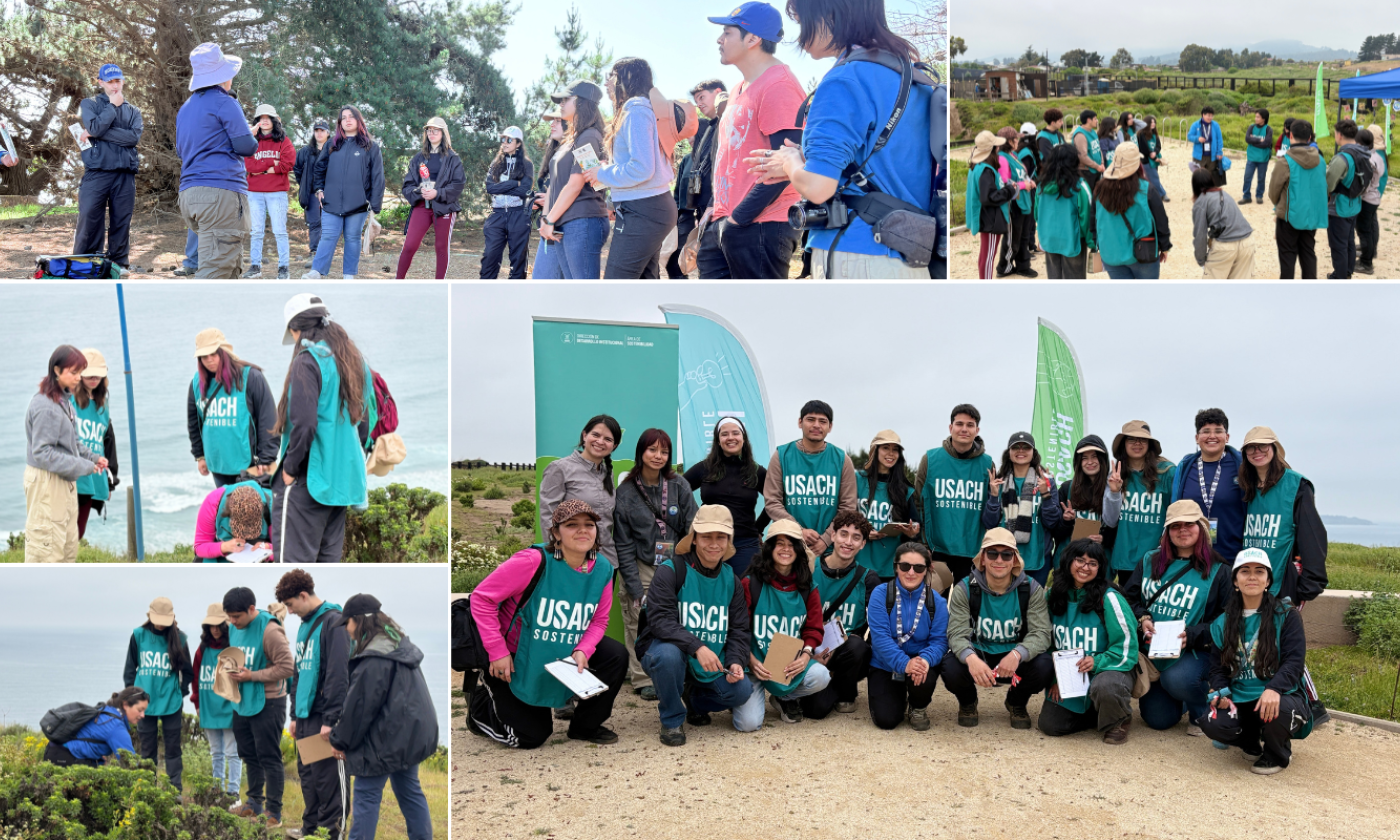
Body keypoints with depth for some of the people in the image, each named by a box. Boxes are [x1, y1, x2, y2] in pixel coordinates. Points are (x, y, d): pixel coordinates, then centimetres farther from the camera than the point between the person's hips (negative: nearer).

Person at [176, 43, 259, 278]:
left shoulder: (186, 108, 20)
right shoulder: (224, 102, -4)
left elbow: (181, 151, 30)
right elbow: (247, 146, -9)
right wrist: (250, 135, 12)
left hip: (189, 193, 9)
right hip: (221, 191, -9)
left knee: (232, 266, 18)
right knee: (214, 272, -14)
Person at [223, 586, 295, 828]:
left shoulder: (269, 630, -21)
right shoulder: (234, 628, 4)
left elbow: (287, 667, -22)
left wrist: (251, 676, -22)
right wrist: (232, 669, -4)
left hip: (267, 703, -8)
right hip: (243, 701, 8)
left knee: (269, 758, -1)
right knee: (249, 755, 18)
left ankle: (274, 812, 6)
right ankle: (255, 802, 32)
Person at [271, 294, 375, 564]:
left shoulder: (306, 362, -12)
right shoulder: (355, 362, 12)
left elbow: (304, 424, -19)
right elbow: (366, 421, 17)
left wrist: (289, 467, -7)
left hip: (307, 480, -8)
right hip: (342, 478, 8)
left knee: (295, 560, -5)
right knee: (329, 557, 14)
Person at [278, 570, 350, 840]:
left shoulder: (333, 622, -11)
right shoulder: (304, 625, 16)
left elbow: (338, 674, -17)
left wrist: (330, 719, -18)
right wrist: (295, 714, 17)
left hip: (324, 716, -8)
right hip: (305, 717, 8)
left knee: (327, 779, -4)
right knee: (307, 776, 12)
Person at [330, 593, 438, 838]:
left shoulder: (375, 660, -20)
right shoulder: (401, 646, 10)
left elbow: (359, 705, -17)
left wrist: (341, 740, -4)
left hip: (386, 739, -9)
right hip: (410, 733, 9)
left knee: (366, 795, 1)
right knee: (409, 790, 17)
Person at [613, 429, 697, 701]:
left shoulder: (679, 485, 2)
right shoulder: (625, 492, -1)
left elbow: (693, 530, 3)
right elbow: (623, 544, 0)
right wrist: (636, 588, -6)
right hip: (641, 569, -1)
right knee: (640, 624, -5)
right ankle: (643, 679, 7)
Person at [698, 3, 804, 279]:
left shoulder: (779, 86, -13)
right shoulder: (740, 90, 20)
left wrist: (739, 217, -18)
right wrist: (718, 210, 16)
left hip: (760, 227, -10)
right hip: (724, 225, 10)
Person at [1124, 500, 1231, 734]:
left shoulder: (1218, 571, -3)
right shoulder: (1150, 561, 7)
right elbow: (1128, 598, 7)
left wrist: (1191, 636, -22)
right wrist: (1142, 619, -14)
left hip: (1195, 652, -3)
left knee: (1176, 679, -36)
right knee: (1158, 720, 0)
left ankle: (1202, 711, -1)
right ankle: (1184, 699, 36)